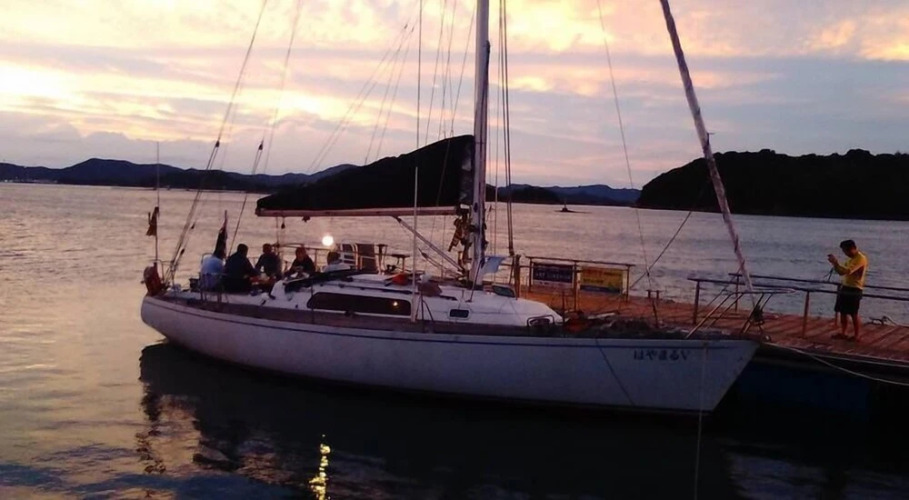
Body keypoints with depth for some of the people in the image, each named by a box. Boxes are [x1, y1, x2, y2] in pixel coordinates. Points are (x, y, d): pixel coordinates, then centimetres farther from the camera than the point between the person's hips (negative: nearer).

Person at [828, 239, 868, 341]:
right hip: (845, 288, 9)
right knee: (843, 312, 11)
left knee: (853, 314, -3)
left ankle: (856, 336, 5)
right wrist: (835, 263, -1)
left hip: (854, 290, -9)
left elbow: (848, 271, -28)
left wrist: (836, 262, -23)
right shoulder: (852, 259, 13)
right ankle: (842, 333, 19)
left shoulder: (861, 258, -16)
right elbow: (841, 272, 15)